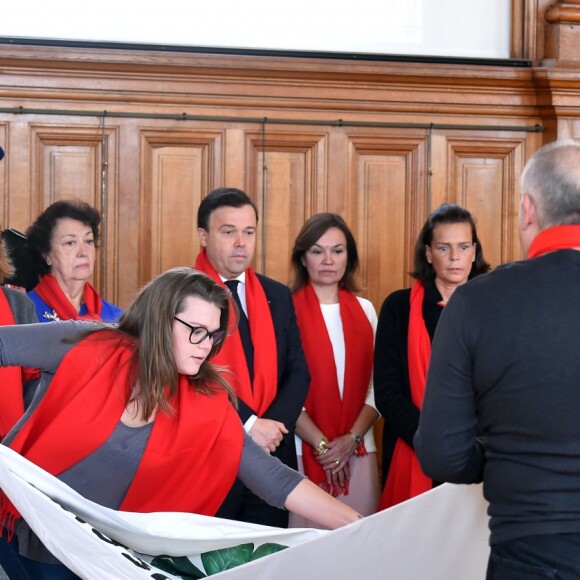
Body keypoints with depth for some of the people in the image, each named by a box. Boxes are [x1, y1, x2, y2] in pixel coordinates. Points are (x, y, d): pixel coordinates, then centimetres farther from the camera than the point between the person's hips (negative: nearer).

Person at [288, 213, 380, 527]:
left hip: (358, 452, 3)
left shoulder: (365, 311, 10)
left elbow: (377, 386, 6)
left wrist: (351, 438, -7)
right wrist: (321, 444, -11)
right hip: (302, 451, -3)